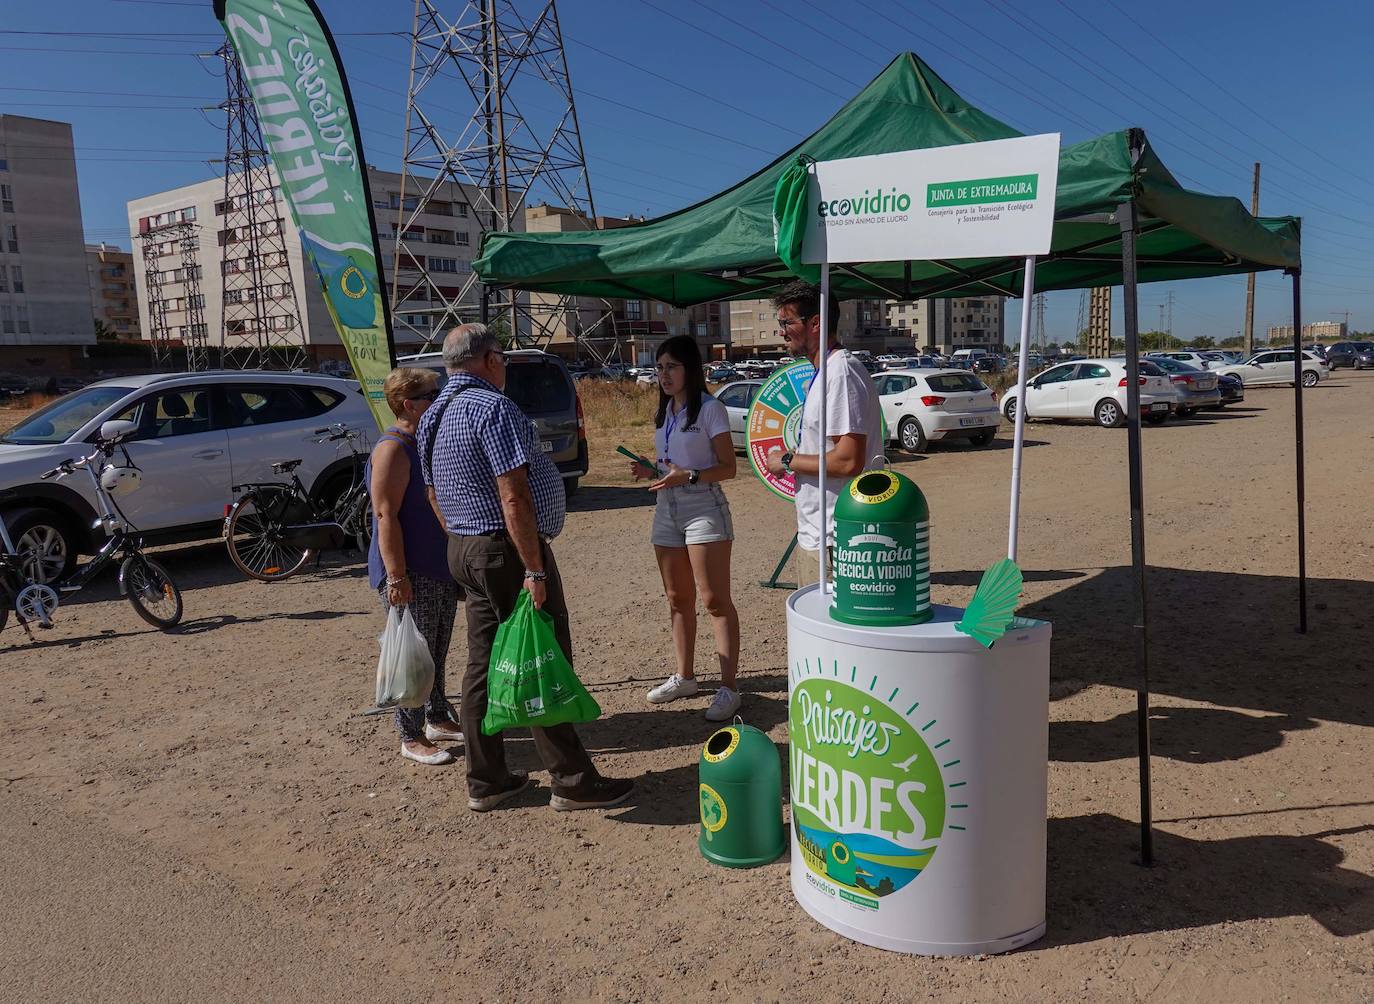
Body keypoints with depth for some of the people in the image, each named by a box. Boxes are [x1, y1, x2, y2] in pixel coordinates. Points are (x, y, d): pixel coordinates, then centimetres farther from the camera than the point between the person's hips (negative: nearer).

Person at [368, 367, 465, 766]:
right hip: (411, 575, -9)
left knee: (437, 652, 18)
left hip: (441, 569, 9)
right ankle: (412, 738, 10)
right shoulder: (393, 449, -17)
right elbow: (386, 516, -22)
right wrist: (398, 578, -25)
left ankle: (438, 719, 31)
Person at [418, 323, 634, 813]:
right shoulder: (492, 406, -15)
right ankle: (572, 781, 5)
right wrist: (534, 570, -22)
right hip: (507, 550, -9)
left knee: (483, 664, 13)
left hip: (462, 550, 9)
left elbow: (435, 496, 19)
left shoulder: (433, 417, 14)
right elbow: (514, 496, -22)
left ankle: (485, 780, 20)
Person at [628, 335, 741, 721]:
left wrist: (688, 476, -24)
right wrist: (651, 471, 1)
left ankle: (728, 688, -4)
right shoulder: (665, 412, 13)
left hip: (703, 509, -7)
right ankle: (684, 677, 26)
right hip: (667, 511, 8)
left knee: (714, 600, -7)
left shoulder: (709, 409, -8)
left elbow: (728, 467, -10)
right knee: (677, 599, 13)